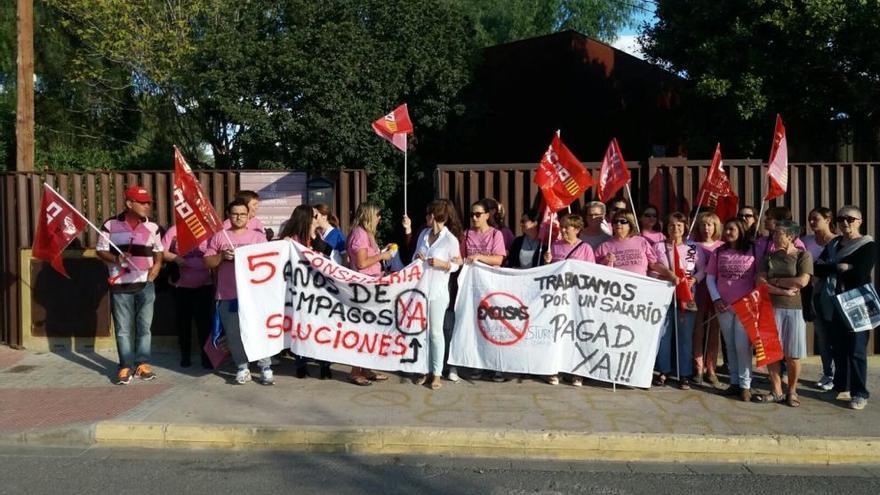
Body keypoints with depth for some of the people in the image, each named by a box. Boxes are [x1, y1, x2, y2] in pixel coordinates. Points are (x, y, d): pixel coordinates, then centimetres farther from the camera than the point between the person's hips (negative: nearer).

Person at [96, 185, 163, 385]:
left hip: (145, 284, 2)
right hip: (120, 285, -2)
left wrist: (156, 266, -5)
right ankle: (125, 366, 13)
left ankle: (142, 364, 16)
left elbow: (158, 252, 14)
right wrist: (115, 259, -17)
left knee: (144, 327, 7)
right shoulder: (111, 225, -3)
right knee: (123, 329, 4)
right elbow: (100, 250, 1)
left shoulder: (152, 227, 5)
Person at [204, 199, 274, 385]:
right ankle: (242, 367, 16)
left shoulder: (258, 236, 10)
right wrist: (222, 256, -10)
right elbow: (207, 262, 8)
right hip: (227, 295, 1)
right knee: (233, 333, 3)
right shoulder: (219, 237, 11)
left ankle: (265, 367, 5)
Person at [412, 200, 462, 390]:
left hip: (437, 291, -5)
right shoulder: (423, 234, 8)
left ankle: (437, 374, 12)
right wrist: (417, 257, -3)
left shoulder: (450, 239, -8)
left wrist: (442, 264, -19)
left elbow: (457, 264, -2)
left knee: (435, 332, 2)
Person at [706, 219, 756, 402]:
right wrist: (716, 298, -3)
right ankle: (734, 381, 16)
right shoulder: (718, 252, 8)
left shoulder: (752, 251, 1)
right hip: (723, 306, 3)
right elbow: (710, 277, 7)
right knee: (730, 345, 8)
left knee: (742, 344, -7)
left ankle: (745, 384, 1)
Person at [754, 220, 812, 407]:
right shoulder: (769, 256, 9)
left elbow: (802, 281, -15)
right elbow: (760, 282, -2)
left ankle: (792, 392, 20)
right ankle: (776, 391, 15)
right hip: (772, 308, 3)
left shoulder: (803, 255, -2)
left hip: (795, 309, -3)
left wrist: (775, 281, -5)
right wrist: (784, 291, -14)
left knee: (792, 355, 3)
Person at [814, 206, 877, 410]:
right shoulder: (833, 244, 13)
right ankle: (841, 387, 23)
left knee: (856, 350, -1)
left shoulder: (868, 246, -5)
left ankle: (860, 393, 9)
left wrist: (830, 269, -10)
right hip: (832, 306, 6)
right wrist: (840, 267, -15)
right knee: (838, 349, 12)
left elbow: (859, 274, -20)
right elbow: (817, 269, 0)